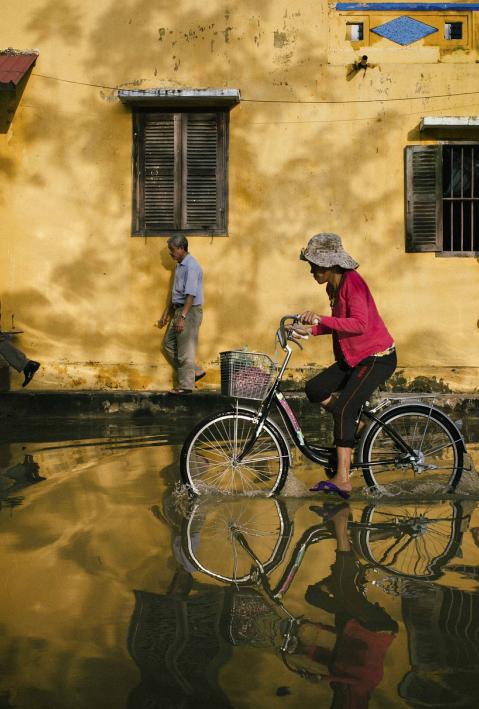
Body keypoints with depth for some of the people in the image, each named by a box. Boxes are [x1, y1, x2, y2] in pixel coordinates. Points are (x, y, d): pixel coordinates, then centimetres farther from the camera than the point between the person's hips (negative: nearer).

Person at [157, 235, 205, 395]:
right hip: (179, 310, 10)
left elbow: (190, 294, -25)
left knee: (185, 349, -4)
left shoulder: (191, 267, -18)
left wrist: (182, 317, -30)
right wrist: (166, 314, 20)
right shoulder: (179, 265, 13)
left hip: (190, 311, -10)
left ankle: (186, 385, 5)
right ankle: (194, 371, 20)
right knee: (169, 343, 14)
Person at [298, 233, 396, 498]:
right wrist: (310, 330, 2)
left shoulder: (352, 283, -19)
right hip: (353, 357, 10)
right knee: (314, 389, -3)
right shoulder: (333, 287, 10)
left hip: (377, 357, -10)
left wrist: (321, 319, -35)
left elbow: (360, 324, -31)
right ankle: (354, 425, 13)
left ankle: (342, 480, -21)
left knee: (344, 408, -20)